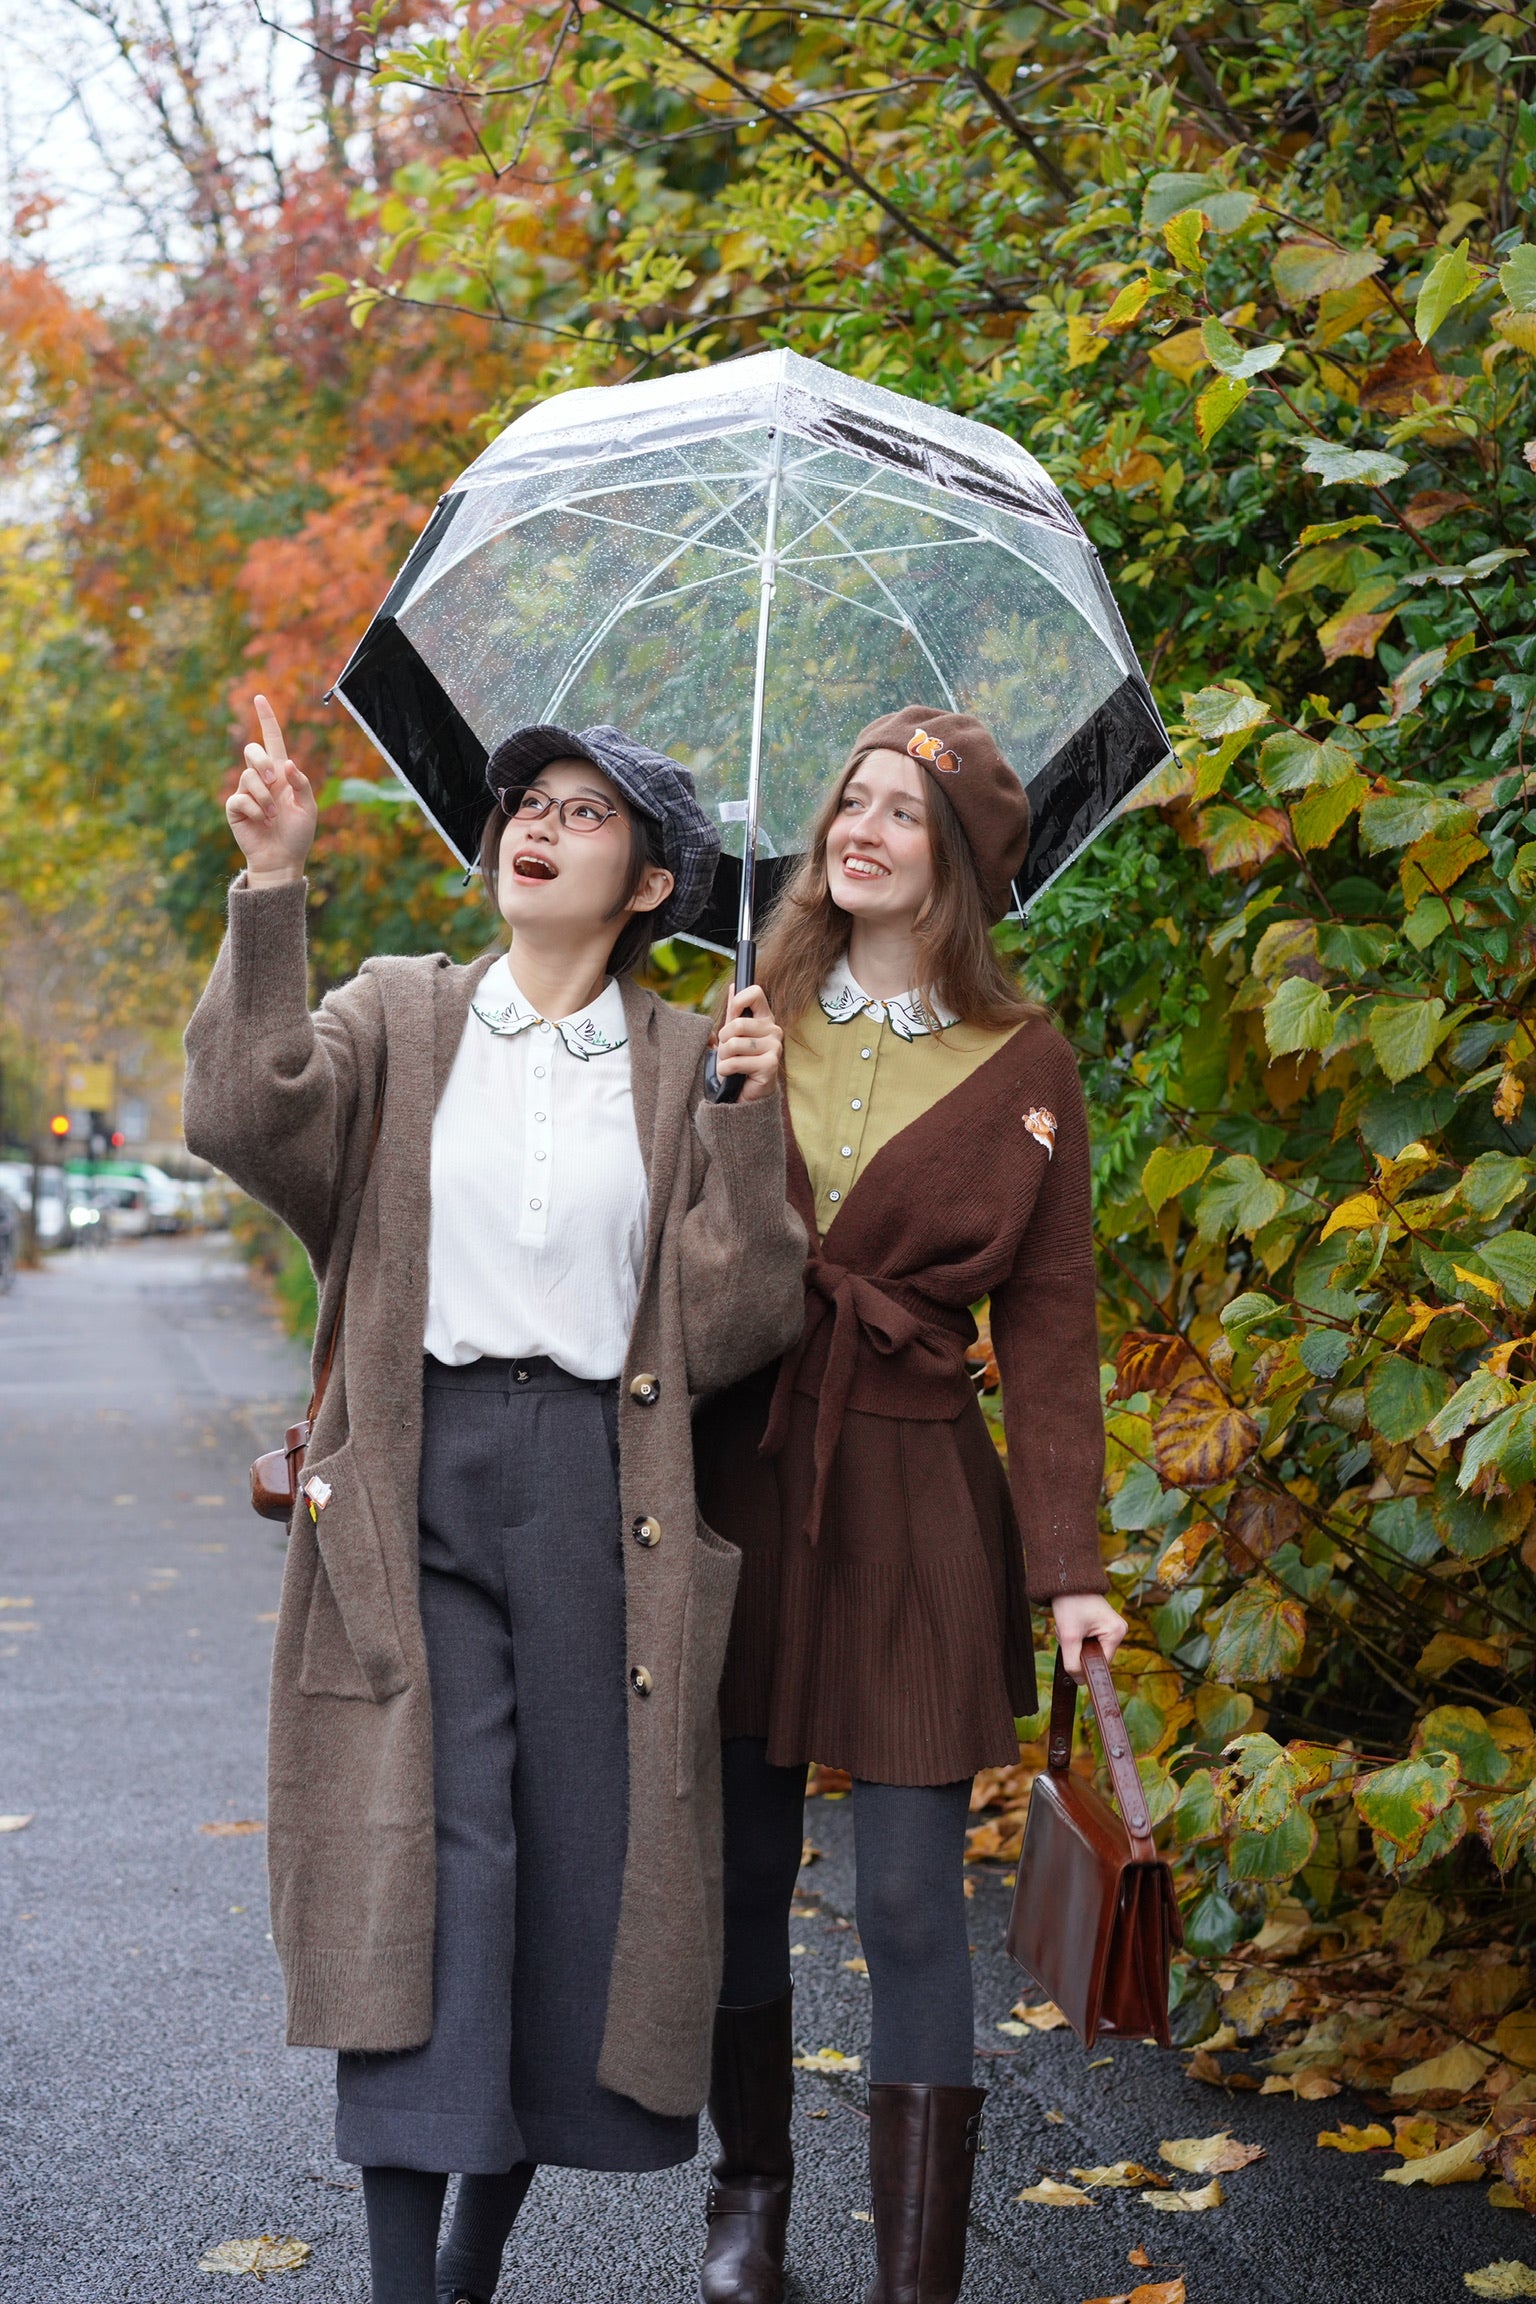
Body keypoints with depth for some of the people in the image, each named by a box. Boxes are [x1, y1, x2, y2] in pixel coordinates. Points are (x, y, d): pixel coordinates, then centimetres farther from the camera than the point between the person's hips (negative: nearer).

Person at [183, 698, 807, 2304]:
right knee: (425, 1868, -9)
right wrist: (270, 891, -16)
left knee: (579, 1877, 3)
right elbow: (247, 1114, -10)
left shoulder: (687, 1065, 10)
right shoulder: (397, 1017, 10)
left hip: (602, 1496, 1)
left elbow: (731, 1330, 1)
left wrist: (749, 1122, -8)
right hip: (415, 1486, -1)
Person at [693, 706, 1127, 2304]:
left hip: (916, 1508, -2)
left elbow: (1049, 1327, 0)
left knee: (909, 1903, -3)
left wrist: (1070, 1566, -7)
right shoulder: (751, 1028, 7)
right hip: (736, 1483, 3)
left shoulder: (1023, 1070, 1)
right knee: (738, 1868, 11)